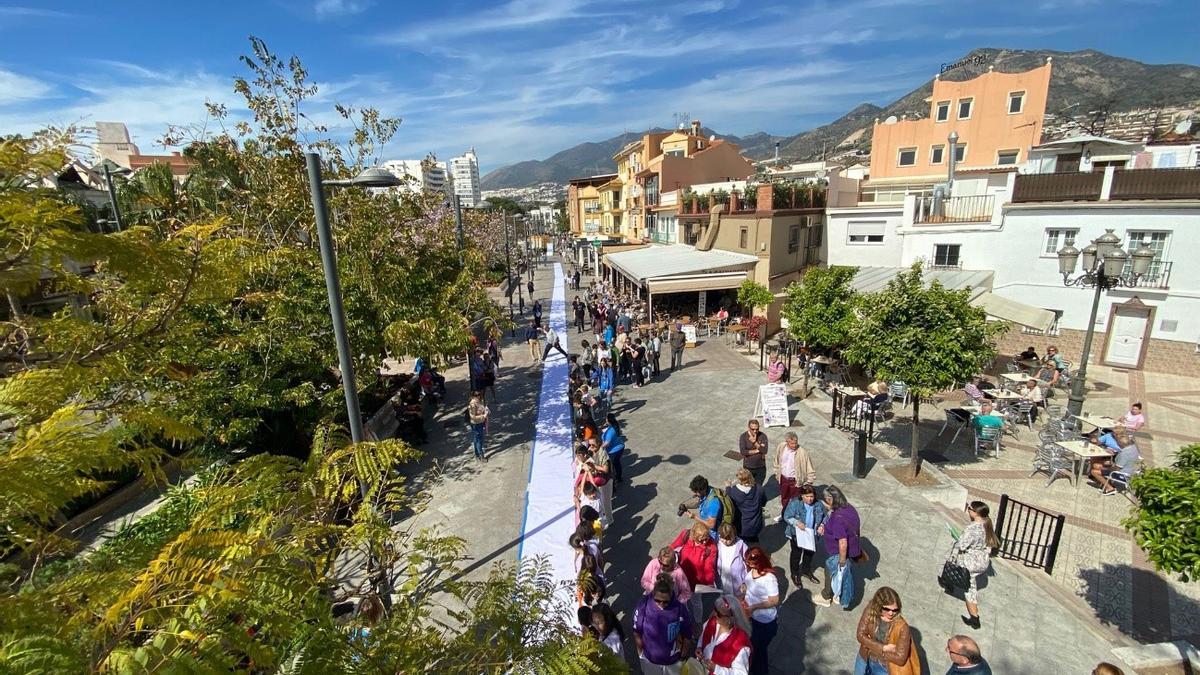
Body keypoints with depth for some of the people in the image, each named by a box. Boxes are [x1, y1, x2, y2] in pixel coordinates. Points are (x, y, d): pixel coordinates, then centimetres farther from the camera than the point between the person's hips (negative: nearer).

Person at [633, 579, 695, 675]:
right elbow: (637, 633, -11)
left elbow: (687, 636, -10)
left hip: (673, 660, 0)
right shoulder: (643, 605, -27)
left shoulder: (679, 608, -27)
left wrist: (683, 657, 1)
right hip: (649, 659, 1)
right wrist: (640, 653, 0)